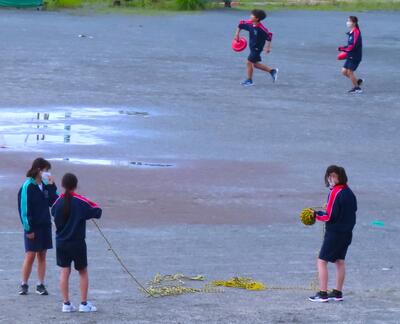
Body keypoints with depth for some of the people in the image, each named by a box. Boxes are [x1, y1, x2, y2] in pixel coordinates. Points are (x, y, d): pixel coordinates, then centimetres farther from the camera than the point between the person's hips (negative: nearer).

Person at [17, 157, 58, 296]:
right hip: (33, 227, -6)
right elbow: (24, 208, -13)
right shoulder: (28, 186, -11)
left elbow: (54, 202, 4)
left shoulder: (45, 186, 8)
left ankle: (41, 285, 11)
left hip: (45, 226, 6)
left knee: (42, 255, 7)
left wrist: (51, 186, -5)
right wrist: (28, 228, -15)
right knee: (30, 255, -4)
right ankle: (24, 285, 6)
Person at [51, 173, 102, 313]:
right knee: (83, 272, 10)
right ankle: (84, 304, 9)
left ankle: (66, 304, 5)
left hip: (61, 242, 3)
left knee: (64, 272, 7)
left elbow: (53, 212, 15)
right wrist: (95, 206, 10)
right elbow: (97, 212, -10)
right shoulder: (81, 202, -14)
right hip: (77, 243, -3)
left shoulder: (58, 201, -4)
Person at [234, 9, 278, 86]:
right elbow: (241, 24, 9)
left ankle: (249, 80, 12)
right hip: (252, 47, 8)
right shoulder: (249, 24, -8)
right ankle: (272, 71, 28)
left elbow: (269, 35, -21)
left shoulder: (261, 28, -27)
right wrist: (237, 35, 8)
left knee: (249, 62, -5)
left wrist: (268, 47, -20)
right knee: (255, 64, 16)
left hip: (257, 48, -8)